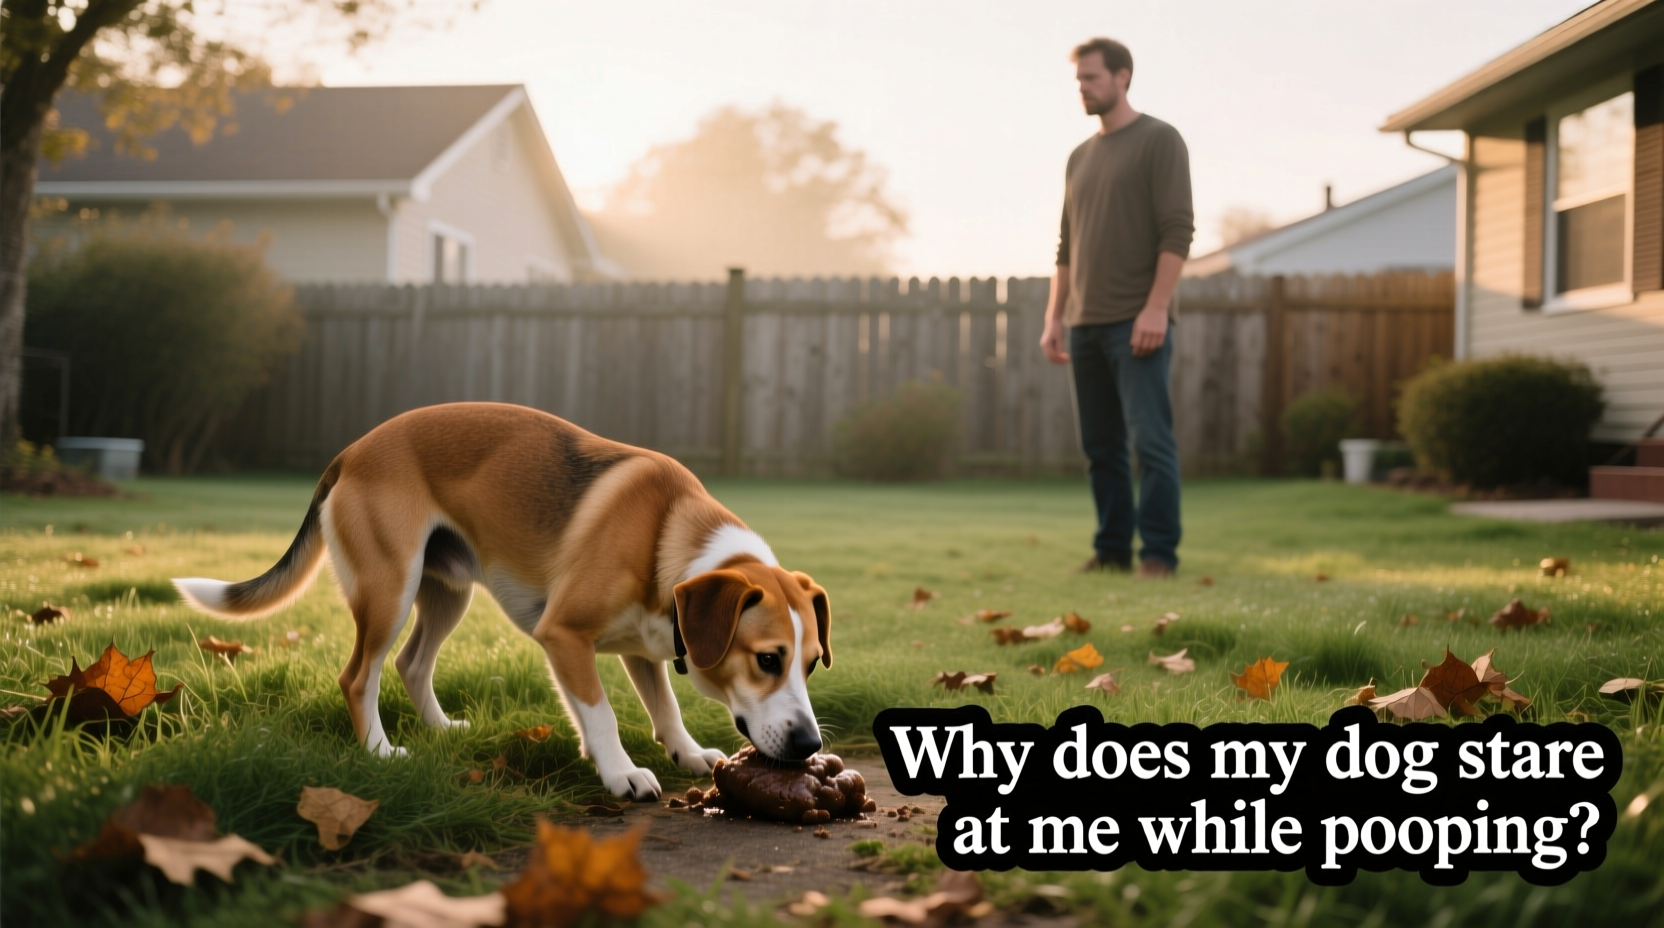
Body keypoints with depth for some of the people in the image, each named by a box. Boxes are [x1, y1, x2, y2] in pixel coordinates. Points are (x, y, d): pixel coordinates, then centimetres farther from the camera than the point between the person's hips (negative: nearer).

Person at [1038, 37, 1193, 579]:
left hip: (1138, 321, -6)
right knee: (1100, 447, 7)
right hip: (1087, 325, 7)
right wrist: (1054, 318, 13)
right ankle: (1112, 549, 13)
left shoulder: (1159, 141, -1)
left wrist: (1156, 309, -18)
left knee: (1149, 440, -10)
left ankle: (1159, 553, -5)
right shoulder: (1080, 157, 19)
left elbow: (1178, 230, -10)